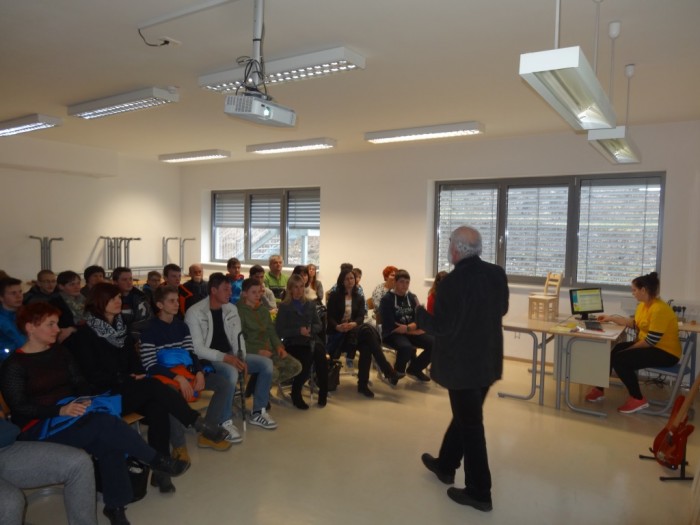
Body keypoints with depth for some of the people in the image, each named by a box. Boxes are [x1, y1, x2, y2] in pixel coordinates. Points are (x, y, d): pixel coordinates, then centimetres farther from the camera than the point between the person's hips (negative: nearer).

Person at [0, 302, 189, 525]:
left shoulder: (60, 352, 12)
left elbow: (80, 383, 12)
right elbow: (19, 408, -14)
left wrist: (84, 401, -10)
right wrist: (60, 410, -26)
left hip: (72, 418, 6)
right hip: (38, 428, -5)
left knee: (108, 443, -28)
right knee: (104, 424, -32)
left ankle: (115, 505, -20)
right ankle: (157, 460, -19)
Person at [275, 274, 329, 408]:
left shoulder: (310, 305, 17)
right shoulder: (284, 307, 5)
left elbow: (319, 326, 15)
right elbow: (279, 331, -3)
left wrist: (311, 329, -8)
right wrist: (299, 331, -15)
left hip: (312, 339, 3)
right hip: (293, 342, -3)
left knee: (320, 355, -32)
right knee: (306, 360, -34)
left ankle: (323, 393, -16)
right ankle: (296, 394, -9)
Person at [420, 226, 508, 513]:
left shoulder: (451, 282, -22)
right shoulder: (498, 274, -1)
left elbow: (439, 326, -19)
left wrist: (422, 315, 0)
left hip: (461, 362, -7)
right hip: (488, 359, 7)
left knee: (470, 425, 5)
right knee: (465, 416, 22)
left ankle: (479, 492, 18)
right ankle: (445, 465, 41)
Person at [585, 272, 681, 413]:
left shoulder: (659, 310, -25)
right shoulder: (643, 305, 4)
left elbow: (651, 341, -26)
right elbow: (634, 323, 20)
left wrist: (629, 349, -15)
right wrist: (611, 318, 20)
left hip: (665, 353, -9)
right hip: (649, 346, 10)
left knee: (619, 359, -21)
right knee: (611, 351, 0)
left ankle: (637, 399, -5)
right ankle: (600, 389, 11)